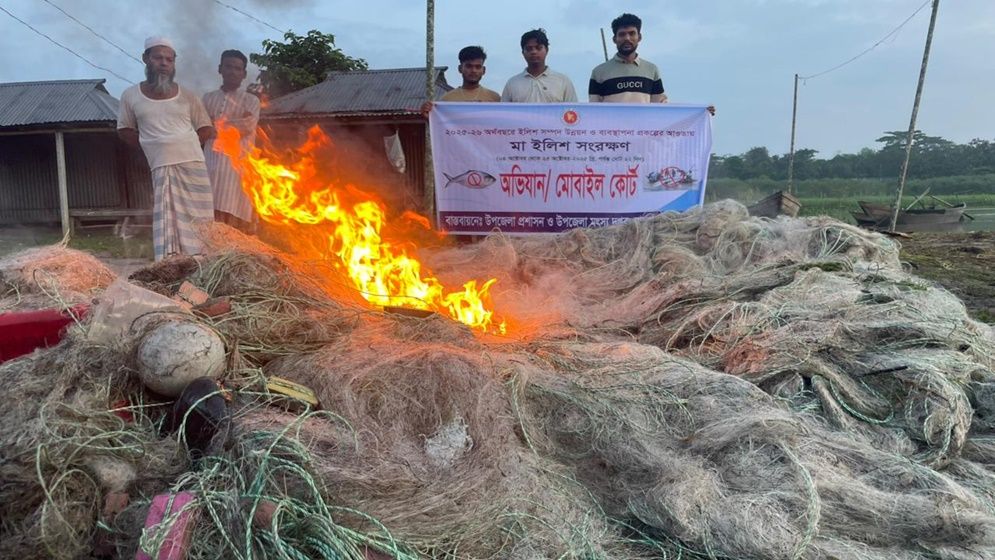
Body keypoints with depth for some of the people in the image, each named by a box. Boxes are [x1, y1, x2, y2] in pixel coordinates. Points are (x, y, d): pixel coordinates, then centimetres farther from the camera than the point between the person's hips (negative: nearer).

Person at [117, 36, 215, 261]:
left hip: (193, 164, 1)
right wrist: (149, 145, 3)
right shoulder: (131, 96, 8)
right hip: (162, 167, -1)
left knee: (196, 218, 0)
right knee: (168, 217, -9)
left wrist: (184, 145, 2)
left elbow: (206, 129, 13)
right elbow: (124, 130, 17)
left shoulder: (187, 96, 8)